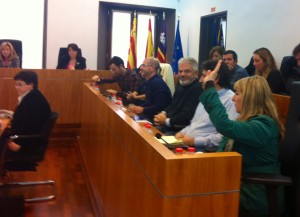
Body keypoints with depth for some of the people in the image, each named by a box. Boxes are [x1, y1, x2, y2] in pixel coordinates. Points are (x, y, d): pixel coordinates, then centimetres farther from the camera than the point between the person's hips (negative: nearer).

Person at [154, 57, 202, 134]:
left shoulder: (197, 89, -18)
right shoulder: (180, 84, 14)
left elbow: (187, 115, -22)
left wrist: (166, 121, -14)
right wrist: (163, 113, 4)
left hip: (181, 131, -9)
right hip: (168, 125, 9)